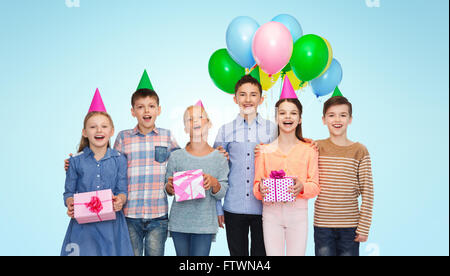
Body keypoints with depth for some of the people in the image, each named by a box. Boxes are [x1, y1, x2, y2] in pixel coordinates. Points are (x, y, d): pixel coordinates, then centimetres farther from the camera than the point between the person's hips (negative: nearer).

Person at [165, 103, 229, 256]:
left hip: (205, 224, -1)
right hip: (179, 223, 1)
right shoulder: (176, 157, 0)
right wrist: (170, 187, -15)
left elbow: (222, 194, 1)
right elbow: (168, 189, 8)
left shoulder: (219, 158, -1)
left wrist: (214, 183, -19)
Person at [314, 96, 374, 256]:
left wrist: (364, 227, -4)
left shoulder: (360, 151, -1)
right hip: (322, 225, 1)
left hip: (350, 226, -1)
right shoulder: (316, 148, 2)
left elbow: (367, 192, -1)